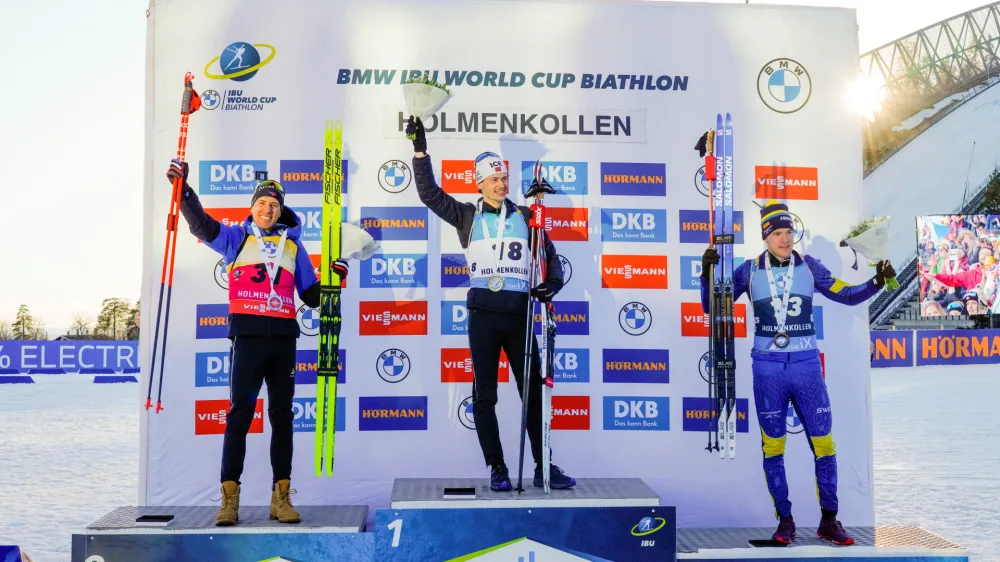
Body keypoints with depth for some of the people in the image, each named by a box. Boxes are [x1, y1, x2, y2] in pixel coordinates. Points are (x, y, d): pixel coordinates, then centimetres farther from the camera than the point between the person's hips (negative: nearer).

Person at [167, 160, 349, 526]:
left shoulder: (293, 245, 16)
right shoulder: (236, 237, 12)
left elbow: (310, 295, 17)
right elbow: (201, 224, -3)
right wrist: (184, 190, -16)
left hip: (283, 337, 2)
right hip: (248, 335, -2)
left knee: (282, 416, 5)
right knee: (240, 413, -4)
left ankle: (281, 496, 11)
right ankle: (229, 497, 0)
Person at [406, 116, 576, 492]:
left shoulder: (524, 217, 12)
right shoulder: (467, 217, 9)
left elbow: (549, 253, 17)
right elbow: (429, 193, 4)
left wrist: (553, 281, -2)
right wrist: (420, 150, -2)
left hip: (519, 313, 1)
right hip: (483, 315, -1)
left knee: (533, 391, 2)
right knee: (485, 395, 2)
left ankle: (545, 468, 10)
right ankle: (497, 469, 12)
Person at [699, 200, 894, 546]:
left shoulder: (809, 267, 4)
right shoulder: (750, 271, 1)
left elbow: (848, 296, 8)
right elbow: (712, 306, 4)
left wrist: (877, 282, -7)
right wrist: (708, 273, -11)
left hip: (806, 364, 1)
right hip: (767, 366, -1)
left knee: (824, 443, 0)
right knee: (772, 447, 4)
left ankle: (829, 521, 13)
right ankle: (785, 521, 15)